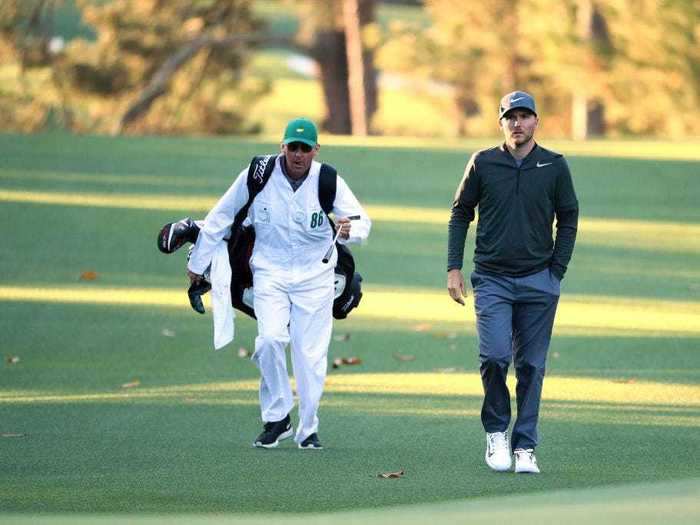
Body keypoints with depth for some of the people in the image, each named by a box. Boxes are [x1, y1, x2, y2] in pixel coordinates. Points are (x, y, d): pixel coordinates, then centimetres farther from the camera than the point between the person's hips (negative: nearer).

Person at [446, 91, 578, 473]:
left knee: (531, 366, 2)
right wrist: (454, 268, 3)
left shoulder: (555, 167, 3)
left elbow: (568, 220, 10)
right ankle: (496, 431, 5)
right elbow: (460, 214, 10)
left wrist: (556, 273, 3)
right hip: (491, 280, -1)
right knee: (495, 356, -15)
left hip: (538, 283, 1)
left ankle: (525, 446, 8)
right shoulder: (483, 163, 2)